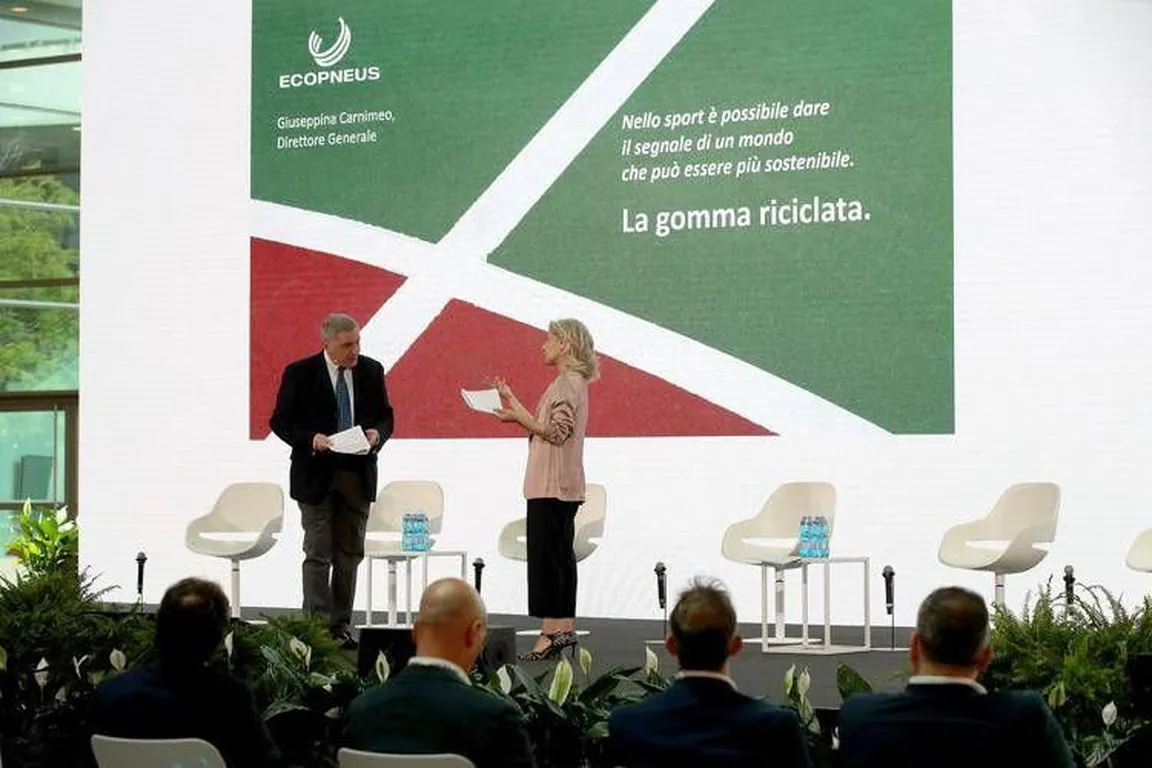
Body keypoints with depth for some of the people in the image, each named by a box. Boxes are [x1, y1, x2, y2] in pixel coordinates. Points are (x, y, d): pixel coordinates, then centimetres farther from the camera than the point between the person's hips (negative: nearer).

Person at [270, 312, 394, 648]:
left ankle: (341, 625, 14)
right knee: (318, 555, -3)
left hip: (358, 476, 4)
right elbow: (280, 421, -2)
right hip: (317, 476, -4)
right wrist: (311, 439, -18)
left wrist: (377, 433, -8)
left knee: (349, 555, 7)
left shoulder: (371, 371, 5)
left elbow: (385, 416, 14)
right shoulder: (300, 373, -6)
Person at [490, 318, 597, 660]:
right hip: (562, 487, 11)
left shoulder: (566, 382, -12)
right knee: (559, 555, 11)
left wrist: (519, 417, -20)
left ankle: (551, 631, -12)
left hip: (553, 487, -11)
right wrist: (513, 402, 21)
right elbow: (544, 428, 20)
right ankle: (564, 627, 14)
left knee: (546, 556, -10)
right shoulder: (570, 381, 19)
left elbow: (558, 431, -20)